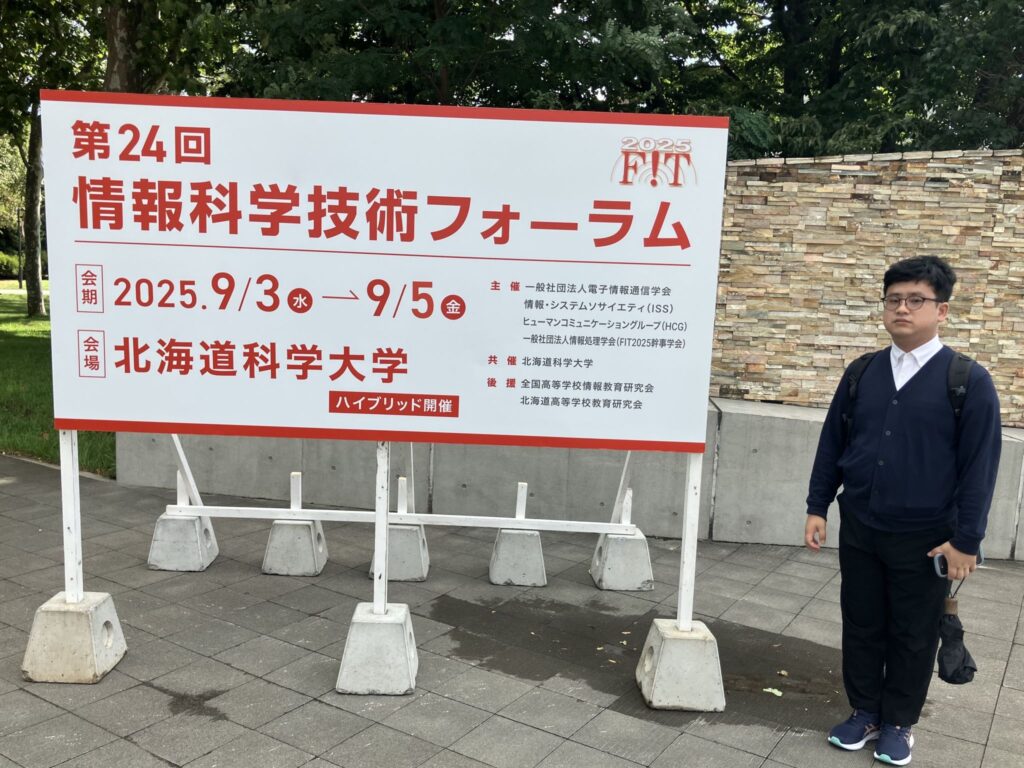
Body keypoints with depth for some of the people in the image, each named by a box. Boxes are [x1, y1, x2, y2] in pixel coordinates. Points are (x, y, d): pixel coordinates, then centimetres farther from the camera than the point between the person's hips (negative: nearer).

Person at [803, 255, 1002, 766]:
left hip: (924, 539, -3)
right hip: (858, 531, 3)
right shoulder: (861, 373, 2)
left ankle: (899, 724, 30)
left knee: (913, 636, 11)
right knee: (861, 627, 14)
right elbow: (832, 443, 8)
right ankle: (865, 714, 31)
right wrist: (817, 507, 6)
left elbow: (979, 466, -9)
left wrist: (965, 540, -10)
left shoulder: (968, 381, -10)